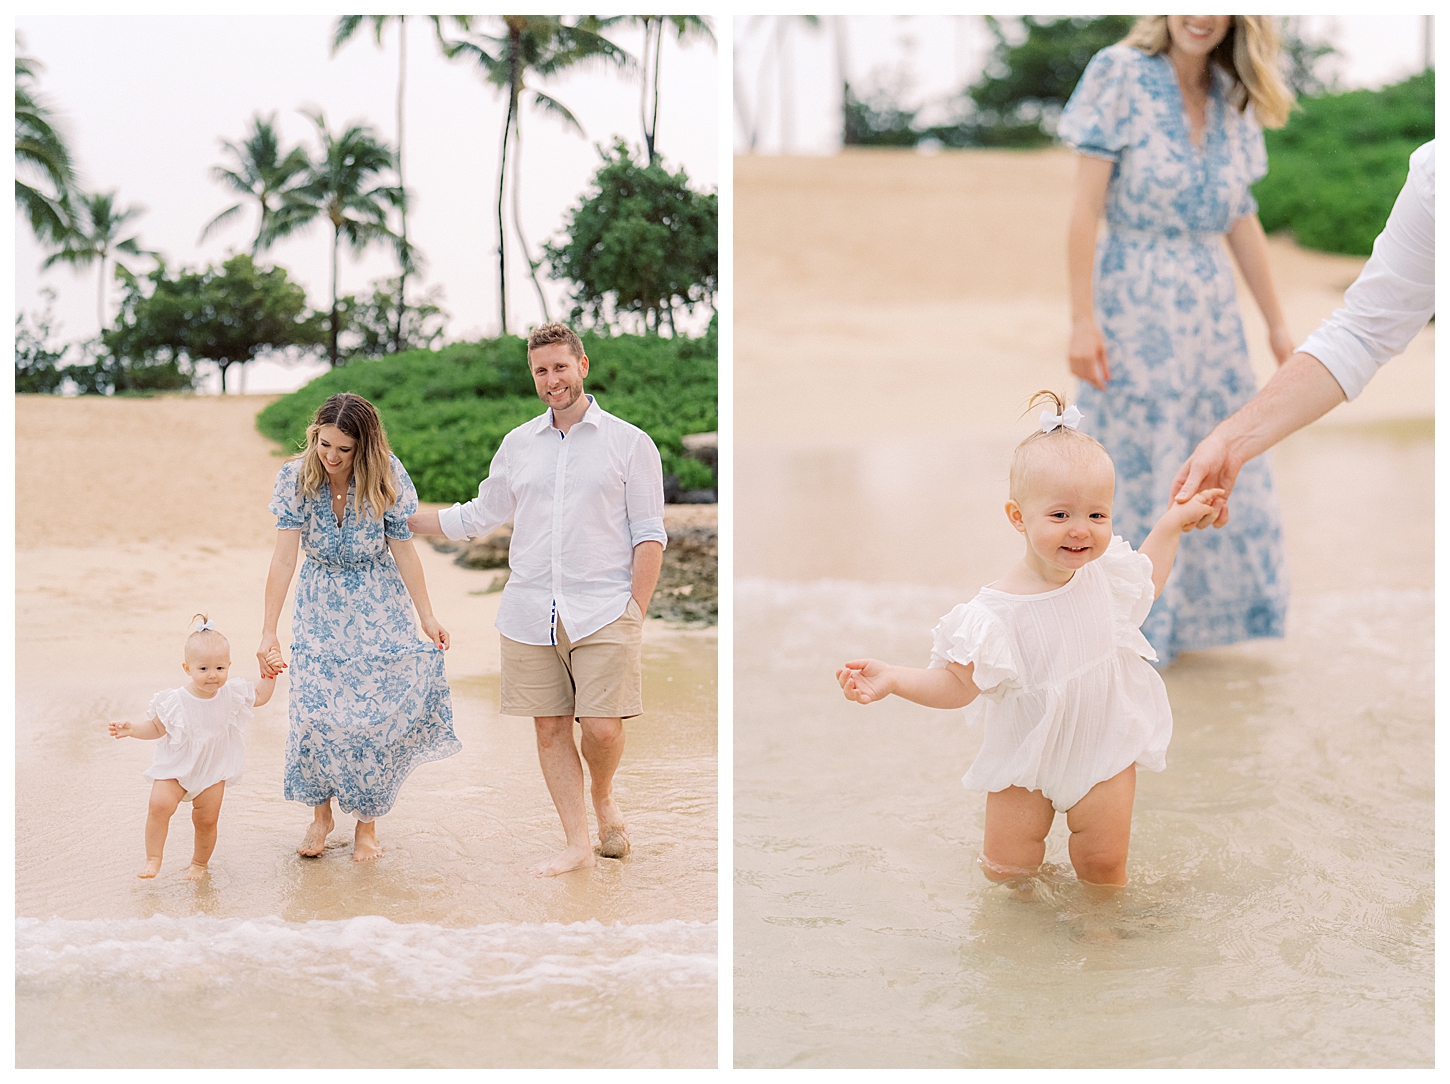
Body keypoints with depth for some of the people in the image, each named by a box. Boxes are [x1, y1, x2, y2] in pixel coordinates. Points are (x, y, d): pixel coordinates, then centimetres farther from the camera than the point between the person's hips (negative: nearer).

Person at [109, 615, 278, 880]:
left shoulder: (232, 694, -9)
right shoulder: (175, 702, -18)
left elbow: (260, 697, 10)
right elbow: (156, 728, -6)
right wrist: (131, 729, -21)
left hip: (212, 771, 2)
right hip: (176, 768, -2)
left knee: (206, 821, 6)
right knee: (159, 805, -22)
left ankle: (199, 863, 30)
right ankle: (153, 859, -7)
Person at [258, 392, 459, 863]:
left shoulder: (387, 476, -16)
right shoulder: (296, 477, -15)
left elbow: (403, 549, -7)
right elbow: (284, 557, -17)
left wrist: (427, 616, -5)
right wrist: (269, 630, -21)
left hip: (378, 609, -1)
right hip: (320, 608, 1)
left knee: (375, 713, -2)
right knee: (314, 711, -6)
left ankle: (367, 822, 14)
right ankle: (320, 812, 15)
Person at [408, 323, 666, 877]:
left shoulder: (629, 442, 3)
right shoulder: (517, 445, 13)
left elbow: (649, 535, 1)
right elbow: (479, 516, 22)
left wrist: (636, 610, -6)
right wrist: (400, 518, 18)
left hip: (602, 612, -3)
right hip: (529, 613, 4)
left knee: (602, 728, -10)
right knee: (550, 727, 4)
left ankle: (602, 795, 22)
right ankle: (577, 843, 16)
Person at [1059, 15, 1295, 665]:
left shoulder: (1231, 101, 8)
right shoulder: (1120, 75, -9)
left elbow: (1241, 221, 13)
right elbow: (1086, 205, -13)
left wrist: (1276, 322, 13)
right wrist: (1082, 320, -17)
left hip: (1211, 308, 6)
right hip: (1134, 305, -6)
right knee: (1132, 472, 1)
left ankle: (1186, 616, 28)